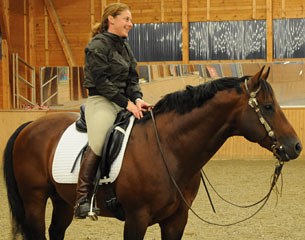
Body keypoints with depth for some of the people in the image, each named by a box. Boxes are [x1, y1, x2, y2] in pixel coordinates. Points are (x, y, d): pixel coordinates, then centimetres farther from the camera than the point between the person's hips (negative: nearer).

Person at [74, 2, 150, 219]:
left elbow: (133, 79, 14)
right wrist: (127, 103, -19)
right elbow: (101, 82, -14)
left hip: (124, 102, 9)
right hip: (101, 101, -8)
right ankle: (83, 199, -28)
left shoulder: (125, 47, 19)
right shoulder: (98, 45, -6)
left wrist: (137, 98, -7)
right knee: (98, 144, -30)